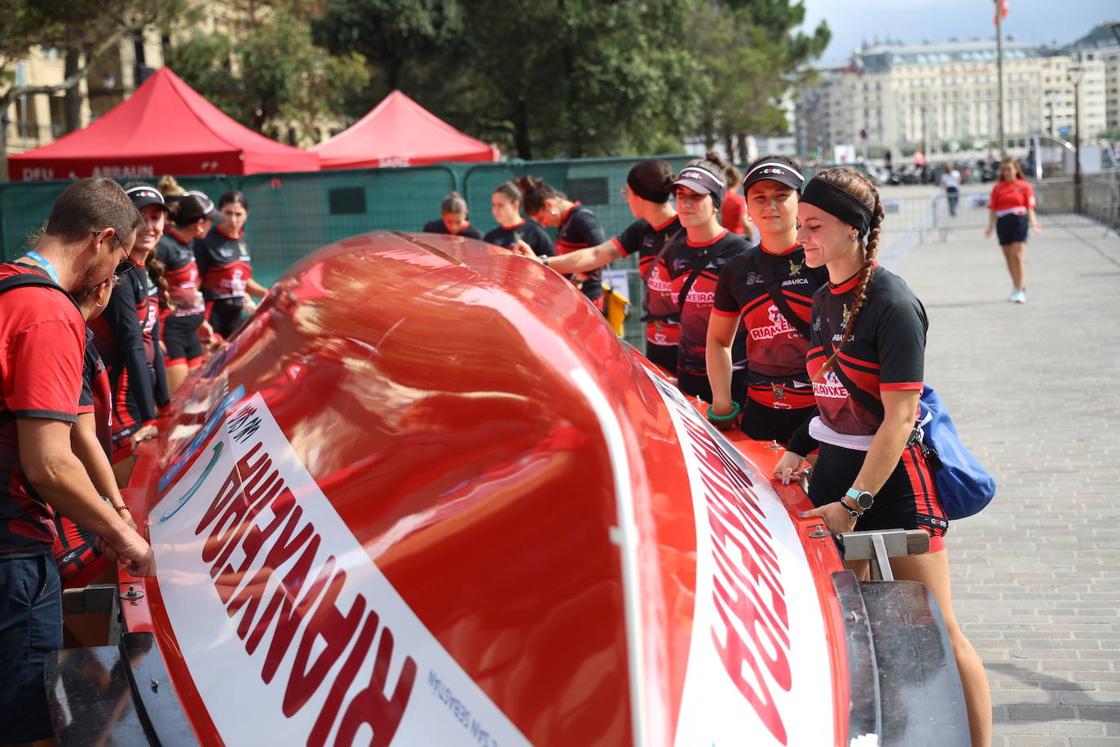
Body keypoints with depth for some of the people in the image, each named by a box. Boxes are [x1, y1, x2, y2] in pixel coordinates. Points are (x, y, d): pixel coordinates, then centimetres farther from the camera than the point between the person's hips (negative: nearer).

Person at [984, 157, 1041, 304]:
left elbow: (1030, 207, -1)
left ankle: (1020, 291, -11)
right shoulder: (998, 188, 9)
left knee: (1018, 256, -11)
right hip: (1003, 224, 3)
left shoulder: (1024, 186, 2)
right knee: (1009, 258, 9)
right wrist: (990, 226, -4)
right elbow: (992, 209, 6)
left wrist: (1033, 222, -15)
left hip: (1019, 221, -3)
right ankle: (1017, 288, 24)